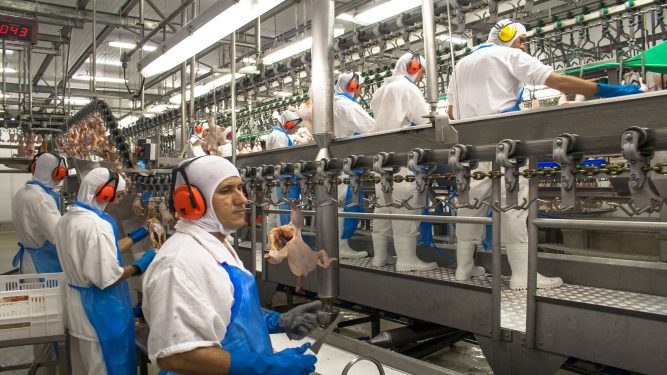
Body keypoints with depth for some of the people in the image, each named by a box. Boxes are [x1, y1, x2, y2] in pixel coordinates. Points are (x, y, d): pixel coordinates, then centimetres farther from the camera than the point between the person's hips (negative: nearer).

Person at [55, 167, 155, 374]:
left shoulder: (67, 218, 4)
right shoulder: (97, 225, -26)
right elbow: (107, 279, -27)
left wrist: (137, 236, 11)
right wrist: (140, 265, -14)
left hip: (78, 307, 9)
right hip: (100, 311, -9)